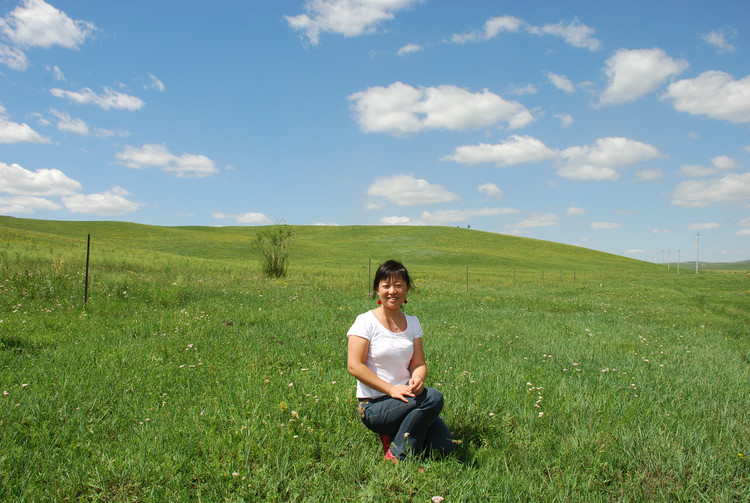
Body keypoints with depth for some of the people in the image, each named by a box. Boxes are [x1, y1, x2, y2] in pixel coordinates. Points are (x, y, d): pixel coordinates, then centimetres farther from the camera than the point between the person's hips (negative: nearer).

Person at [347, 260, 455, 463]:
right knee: (433, 397, -27)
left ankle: (396, 436, 12)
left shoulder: (412, 323, 9)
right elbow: (354, 366, -14)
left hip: (405, 400, 6)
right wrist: (391, 389, -21)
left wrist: (417, 379, -17)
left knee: (444, 446, -12)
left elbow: (419, 363, 7)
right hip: (374, 406, -5)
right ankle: (397, 456, -11)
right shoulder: (366, 322, -7)